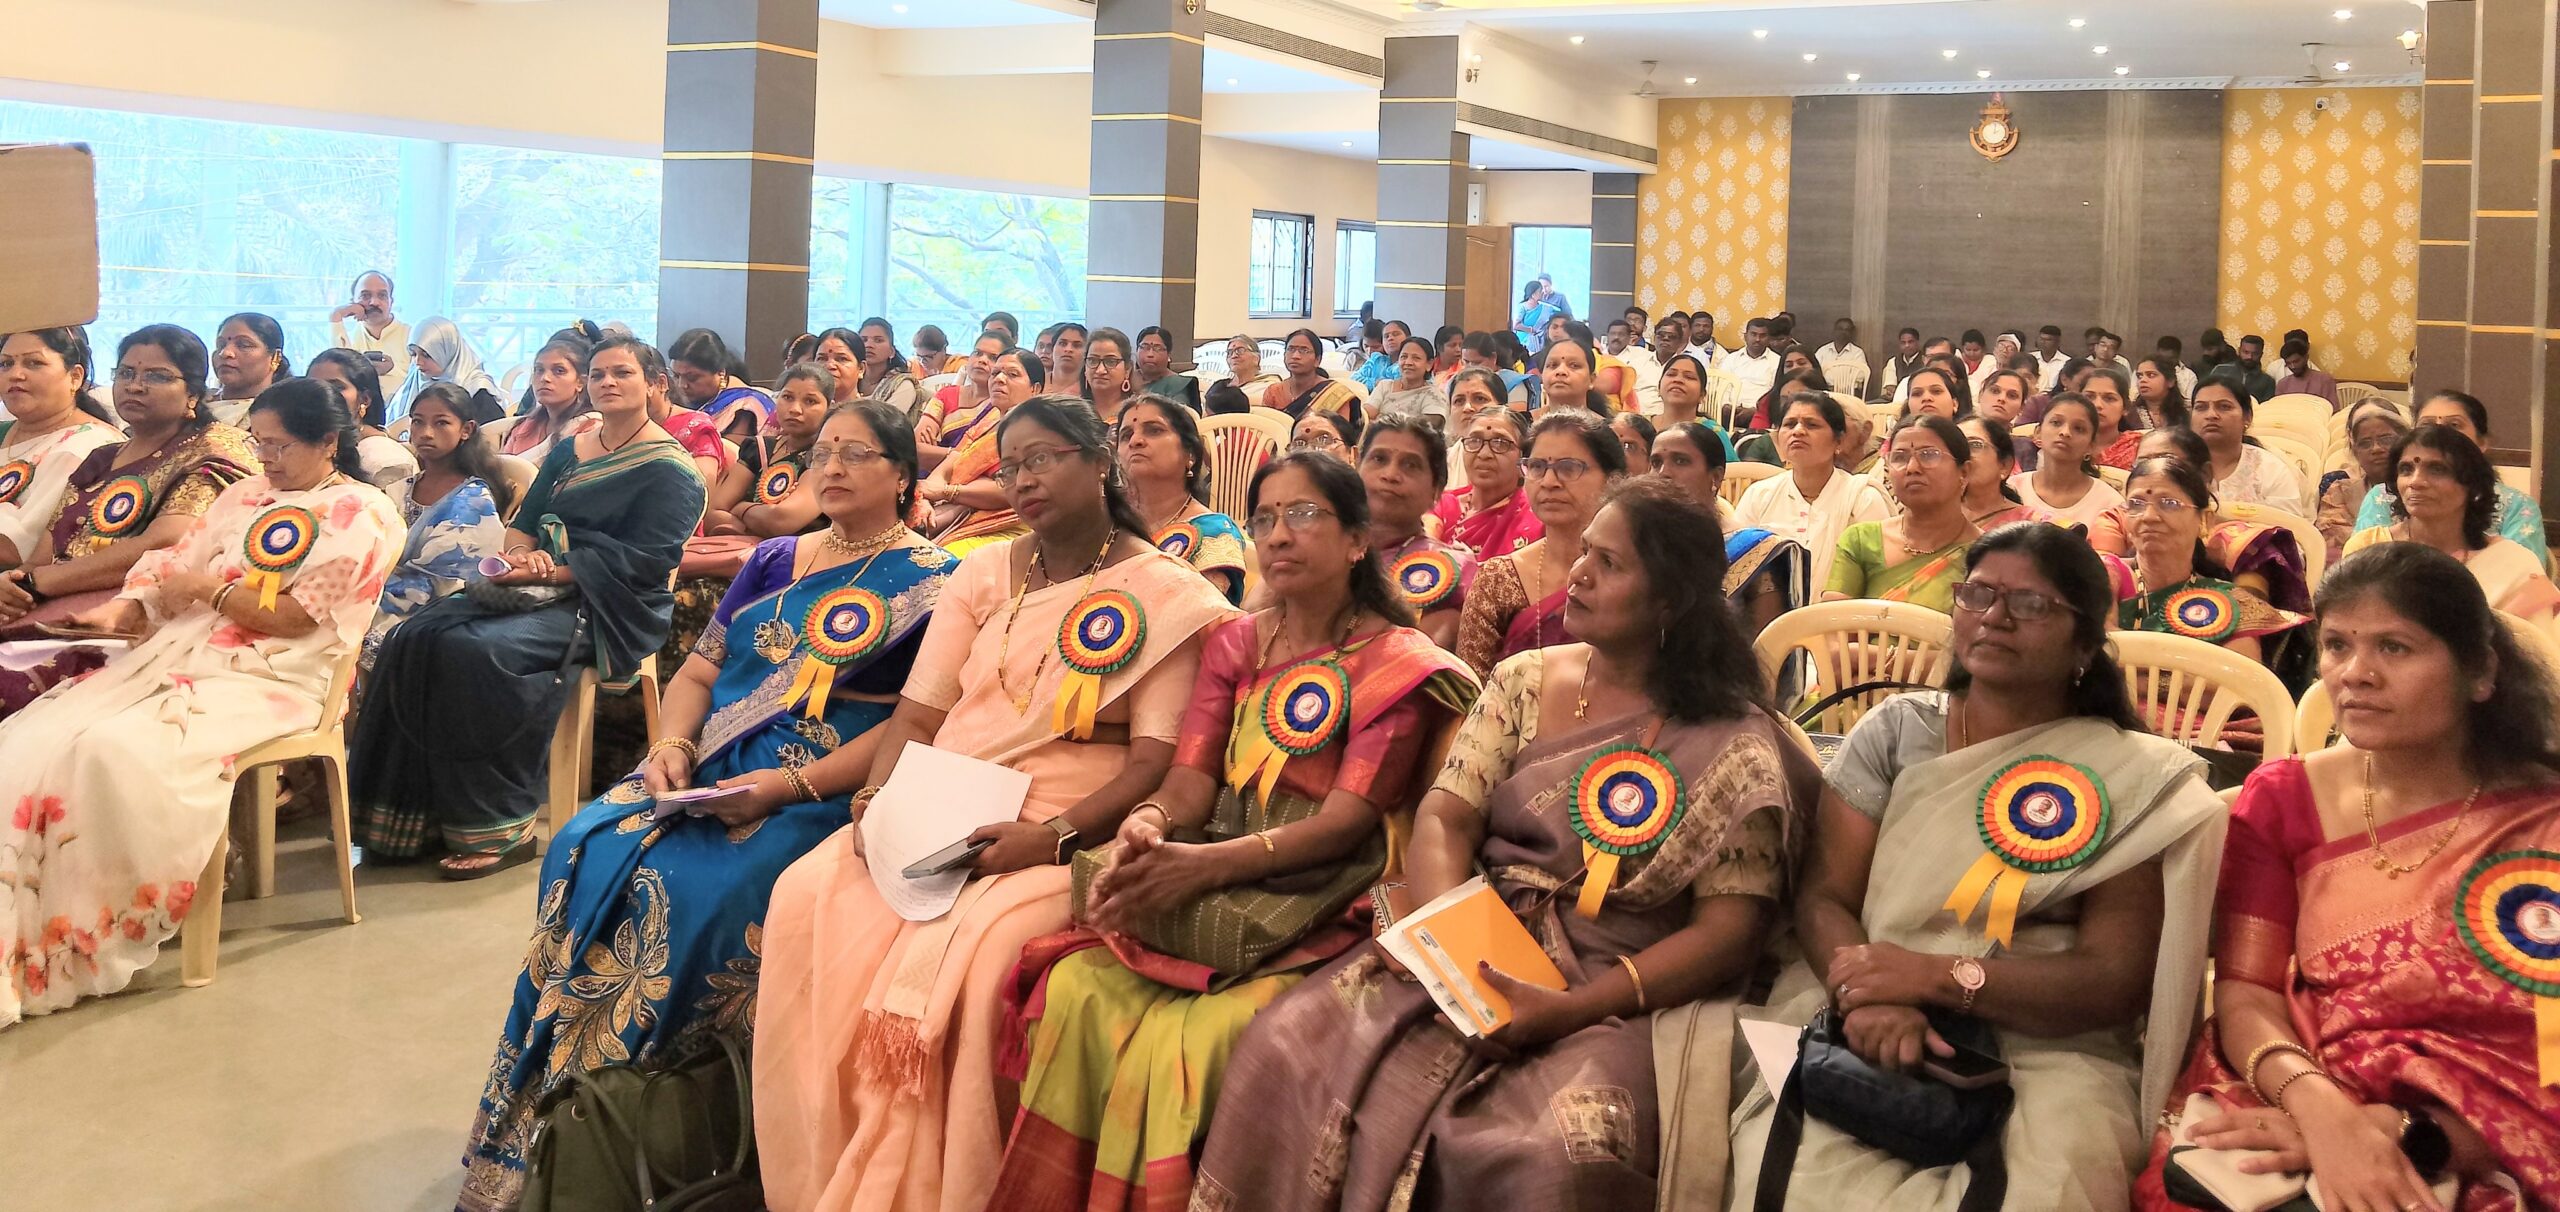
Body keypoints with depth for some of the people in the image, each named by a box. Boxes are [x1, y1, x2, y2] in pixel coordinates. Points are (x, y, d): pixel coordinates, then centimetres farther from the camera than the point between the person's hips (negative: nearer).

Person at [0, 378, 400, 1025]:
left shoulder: (360, 514, -1)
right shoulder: (245, 496, 21)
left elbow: (294, 617, -9)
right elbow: (175, 571, 14)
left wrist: (208, 587, -2)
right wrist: (123, 609, -4)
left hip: (267, 681, -7)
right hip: (176, 655, 7)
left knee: (117, 753, -31)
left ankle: (95, 942, -18)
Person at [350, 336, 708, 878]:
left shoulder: (669, 470, -4)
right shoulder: (568, 452, 20)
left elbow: (644, 563, -14)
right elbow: (524, 523, 17)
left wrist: (550, 572, -18)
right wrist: (519, 554, -9)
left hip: (608, 610, -8)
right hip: (542, 592, 8)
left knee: (476, 651, -31)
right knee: (416, 639, -15)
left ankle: (501, 827, -22)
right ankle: (415, 813, -12)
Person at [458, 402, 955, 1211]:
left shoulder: (929, 582, -2)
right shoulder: (772, 562, 18)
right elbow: (697, 672, 18)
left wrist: (790, 786, -19)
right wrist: (672, 746, -4)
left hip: (825, 793, -6)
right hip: (709, 773, 6)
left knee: (694, 894, -30)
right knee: (588, 854, -20)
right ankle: (538, 1134, -13)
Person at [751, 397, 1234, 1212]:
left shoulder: (1167, 596, -2)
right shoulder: (983, 573, 15)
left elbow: (1155, 761, -9)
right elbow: (915, 716, 11)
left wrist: (1055, 837, -23)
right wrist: (876, 795, -10)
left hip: (1070, 834, -5)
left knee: (972, 952, -34)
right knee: (809, 901, -22)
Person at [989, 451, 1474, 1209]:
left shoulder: (1399, 665, -3)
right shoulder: (1235, 645, 14)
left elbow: (1345, 822, -13)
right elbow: (1190, 782, 4)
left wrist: (1209, 864, -27)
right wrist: (1145, 827, -21)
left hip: (1320, 905, -5)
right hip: (1209, 892, 5)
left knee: (1189, 1036, -30)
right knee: (1077, 989, -21)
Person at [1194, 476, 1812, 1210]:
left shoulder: (1734, 741, -3)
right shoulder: (1526, 681, 10)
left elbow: (1729, 931, -8)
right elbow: (1445, 819, 2)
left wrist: (1572, 1009, -19)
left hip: (1616, 993, -4)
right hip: (1475, 954, 4)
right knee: (1290, 1047, -19)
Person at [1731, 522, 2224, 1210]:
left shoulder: (2131, 779, 4)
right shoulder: (1896, 730, 10)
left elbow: (2116, 981, -4)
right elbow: (1823, 897, 3)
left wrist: (1937, 977, -17)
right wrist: (1870, 996, -20)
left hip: (2048, 1046, -1)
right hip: (1870, 1027, 1)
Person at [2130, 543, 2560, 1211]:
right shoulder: (2282, 798, 7)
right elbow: (2245, 992, -1)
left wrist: (2399, 1130, -20)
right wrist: (2319, 1107, -21)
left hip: (2484, 1158, -3)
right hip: (2300, 1106, 3)